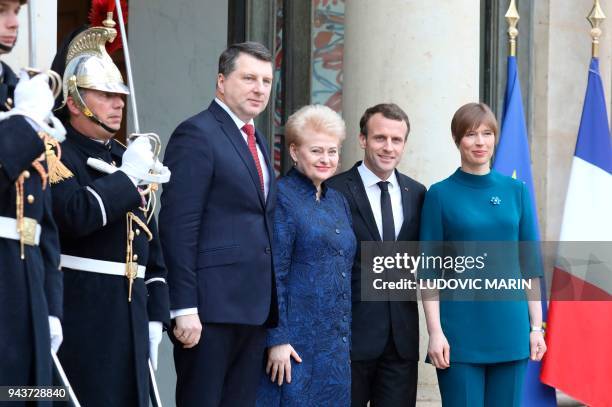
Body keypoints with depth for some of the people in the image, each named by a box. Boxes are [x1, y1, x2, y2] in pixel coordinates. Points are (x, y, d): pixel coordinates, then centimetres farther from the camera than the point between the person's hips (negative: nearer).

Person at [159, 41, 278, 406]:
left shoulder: (258, 142, 19)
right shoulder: (197, 134, -7)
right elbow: (179, 227, -14)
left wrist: (269, 304, 13)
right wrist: (184, 309, -19)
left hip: (255, 308, 8)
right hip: (210, 307, -8)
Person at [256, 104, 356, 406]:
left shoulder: (338, 201, 16)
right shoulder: (282, 198, -7)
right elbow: (272, 275, -12)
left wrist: (344, 340, 17)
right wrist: (277, 340, -17)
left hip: (336, 344, 7)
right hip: (296, 343, -7)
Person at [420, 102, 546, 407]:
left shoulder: (516, 191, 7)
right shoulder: (440, 195, -1)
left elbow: (530, 263, 9)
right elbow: (429, 270, -2)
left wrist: (536, 326, 5)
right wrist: (435, 332, -9)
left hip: (510, 330, 3)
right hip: (460, 333, -3)